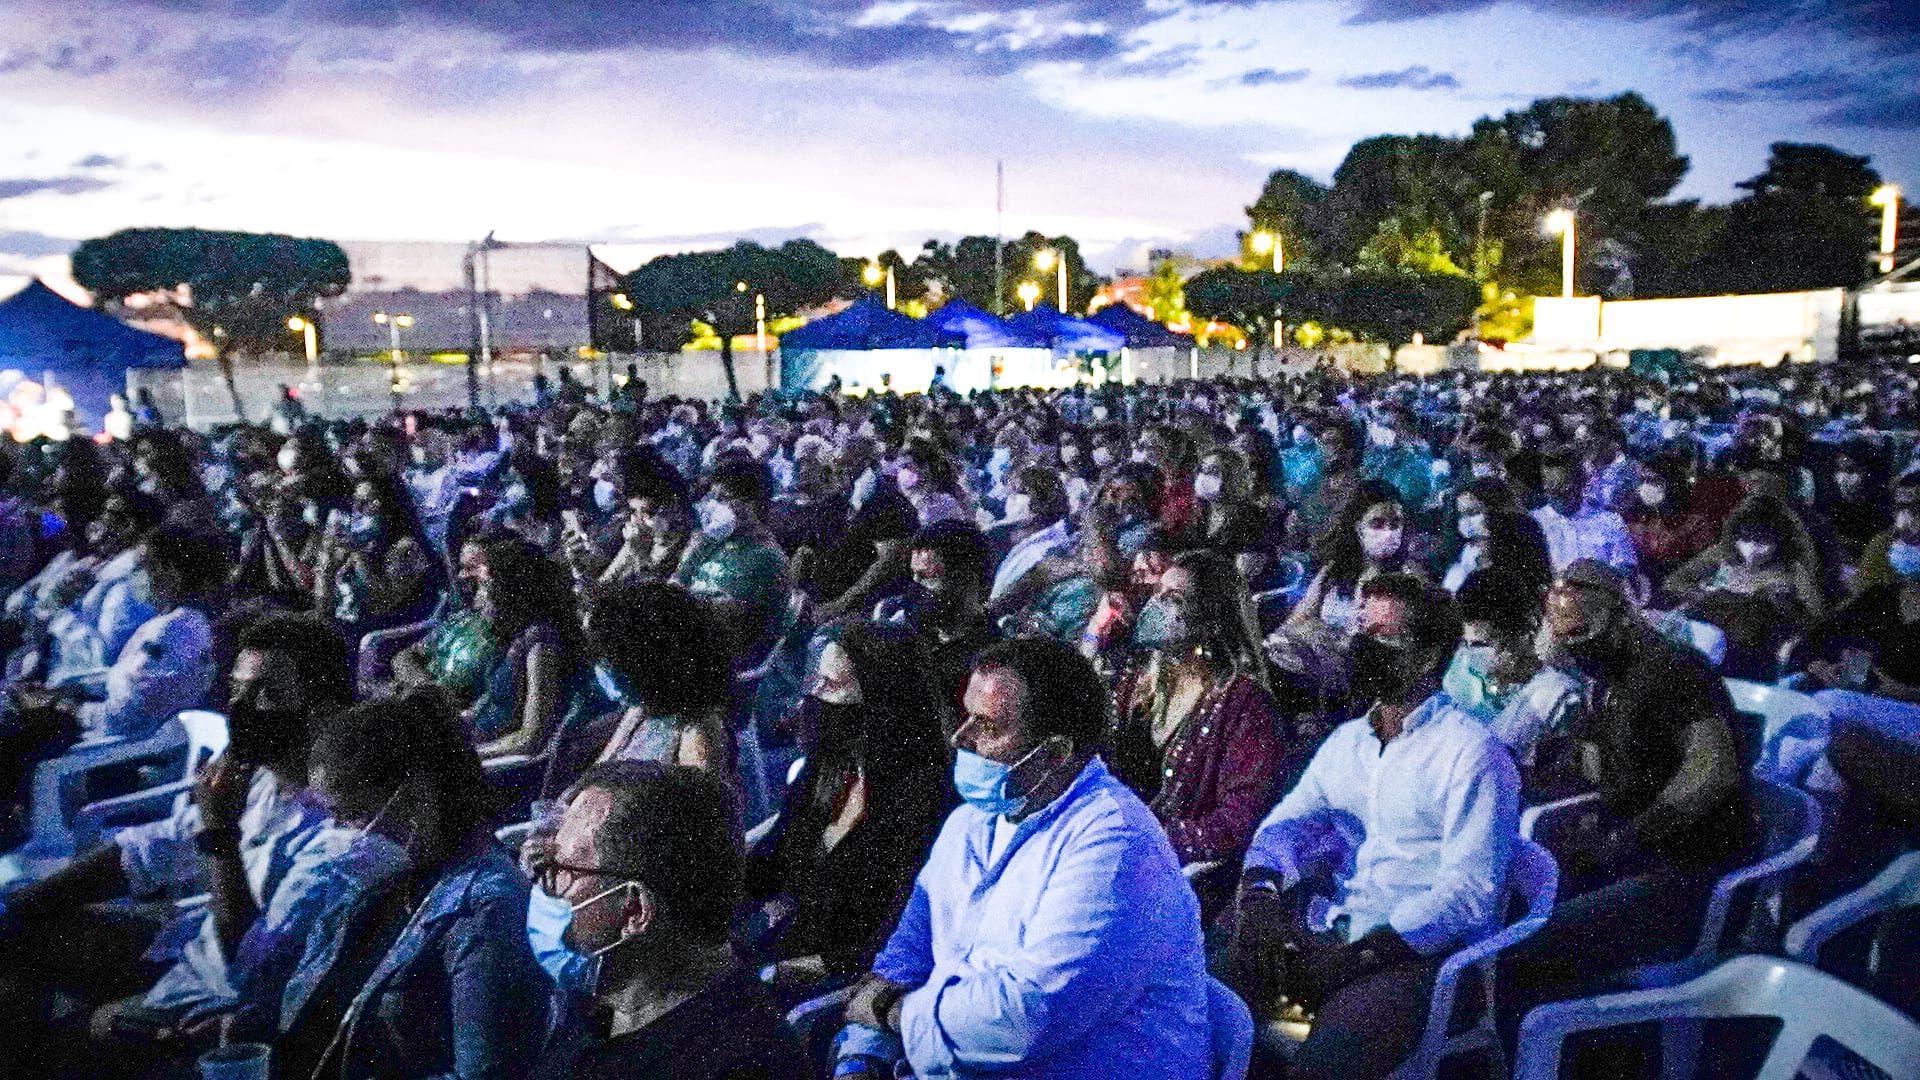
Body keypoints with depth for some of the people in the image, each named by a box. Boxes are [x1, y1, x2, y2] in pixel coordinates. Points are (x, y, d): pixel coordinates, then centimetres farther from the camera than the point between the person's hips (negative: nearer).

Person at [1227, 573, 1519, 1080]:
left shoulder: (1474, 753, -5)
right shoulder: (1346, 739, 18)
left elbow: (1469, 890, -13)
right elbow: (1288, 821, 13)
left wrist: (1358, 955, -19)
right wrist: (1259, 887, -11)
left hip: (1418, 952, -6)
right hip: (1328, 936, 6)